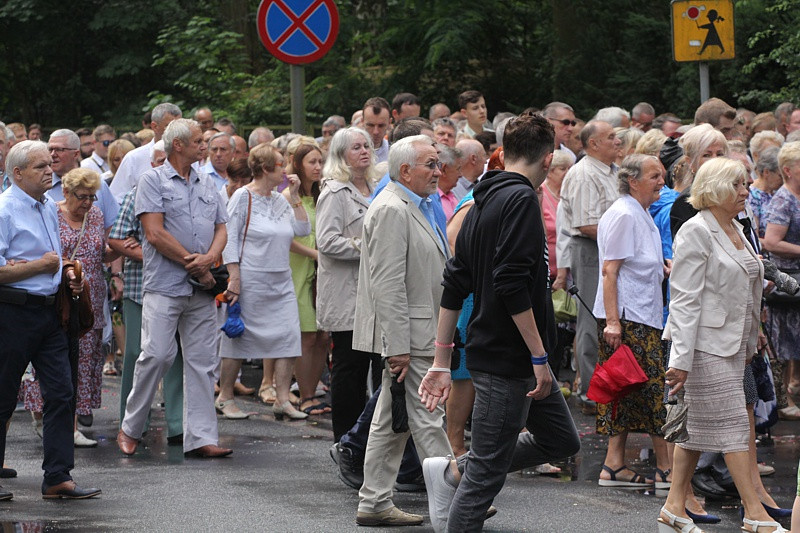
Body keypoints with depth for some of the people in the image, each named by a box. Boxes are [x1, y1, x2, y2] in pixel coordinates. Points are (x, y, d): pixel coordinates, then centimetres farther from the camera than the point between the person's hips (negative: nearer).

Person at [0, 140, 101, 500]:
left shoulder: (49, 207, 14)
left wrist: (68, 275, 9)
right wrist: (41, 265, -14)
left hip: (49, 311, 8)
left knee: (61, 393, 2)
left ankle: (58, 477, 4)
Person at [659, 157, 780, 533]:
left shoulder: (735, 231, 14)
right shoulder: (696, 232, -12)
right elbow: (685, 300, -16)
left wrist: (751, 343, 20)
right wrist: (681, 358, -21)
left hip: (733, 343, 8)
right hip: (706, 344, -8)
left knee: (697, 425, 10)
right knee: (732, 423, -8)